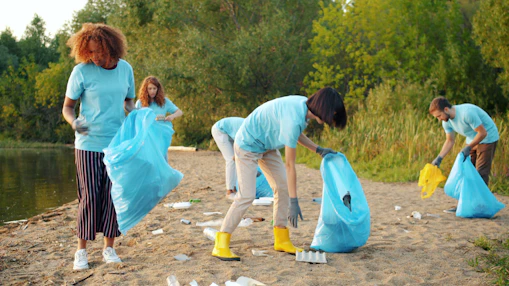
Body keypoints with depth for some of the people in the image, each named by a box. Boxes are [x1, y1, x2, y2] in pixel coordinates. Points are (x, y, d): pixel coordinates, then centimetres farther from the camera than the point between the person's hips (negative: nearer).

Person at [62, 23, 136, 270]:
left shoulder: (125, 69, 3)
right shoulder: (81, 71, -7)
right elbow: (67, 106, -1)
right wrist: (74, 122, -22)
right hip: (89, 144, -3)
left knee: (113, 196, 4)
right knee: (89, 197, -2)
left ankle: (109, 247, 17)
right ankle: (81, 250, 11)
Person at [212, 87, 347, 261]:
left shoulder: (305, 104, -8)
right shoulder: (293, 120, -35)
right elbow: (290, 165, -31)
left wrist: (318, 150, 4)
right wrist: (294, 202, -27)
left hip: (267, 145, 9)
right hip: (248, 145, -9)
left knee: (283, 187, 4)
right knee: (247, 195, -16)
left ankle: (281, 240, 13)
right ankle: (221, 245, -9)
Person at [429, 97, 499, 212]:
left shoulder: (467, 113, -32)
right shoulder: (446, 121, -6)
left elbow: (482, 133, -25)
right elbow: (449, 141, 3)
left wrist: (468, 147, -27)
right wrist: (439, 158, -8)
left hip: (488, 138, -8)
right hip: (472, 140, 8)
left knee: (480, 173, -10)